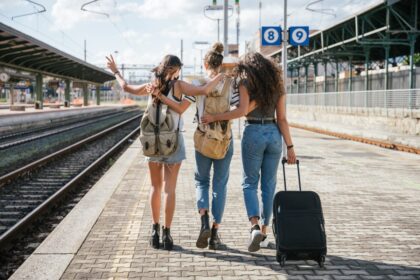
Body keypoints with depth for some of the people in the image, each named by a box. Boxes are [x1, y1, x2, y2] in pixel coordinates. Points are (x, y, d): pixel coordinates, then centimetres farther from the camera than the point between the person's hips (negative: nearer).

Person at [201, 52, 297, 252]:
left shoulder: (246, 82, -2)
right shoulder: (277, 84, 9)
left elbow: (243, 110, -16)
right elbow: (282, 119, 4)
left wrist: (214, 118, -10)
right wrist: (290, 146, 5)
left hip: (253, 133, -3)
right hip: (274, 134, 4)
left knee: (250, 183, 7)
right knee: (269, 185, 12)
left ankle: (255, 226, -13)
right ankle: (264, 229, 19)